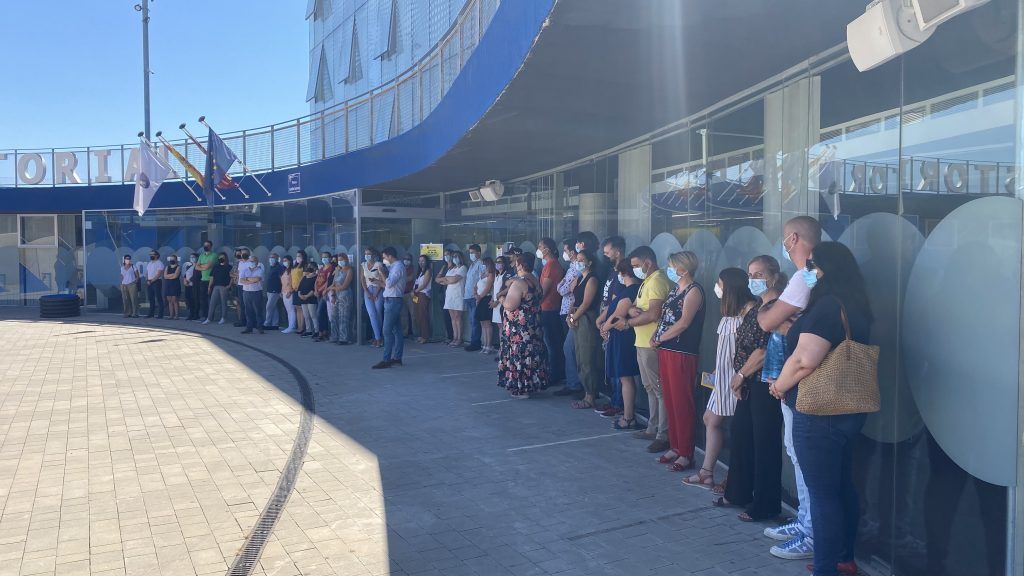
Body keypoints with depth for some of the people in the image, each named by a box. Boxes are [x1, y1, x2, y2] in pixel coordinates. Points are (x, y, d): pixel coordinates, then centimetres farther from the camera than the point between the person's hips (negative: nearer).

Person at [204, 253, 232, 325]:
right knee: (212, 303, 1)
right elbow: (212, 277, 14)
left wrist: (229, 285, -11)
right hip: (216, 287, 4)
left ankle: (223, 318, 11)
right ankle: (209, 318, 3)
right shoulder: (215, 266, 13)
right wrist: (209, 286, 9)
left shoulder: (229, 267, 1)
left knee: (223, 303, 2)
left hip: (224, 287, -4)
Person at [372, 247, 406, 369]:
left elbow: (389, 283, -22)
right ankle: (397, 358, 15)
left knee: (387, 331, -11)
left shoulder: (398, 267, -12)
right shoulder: (394, 267, 18)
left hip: (393, 301, -10)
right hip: (393, 301, 10)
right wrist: (377, 281, 12)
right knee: (396, 330, 11)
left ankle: (386, 360, -12)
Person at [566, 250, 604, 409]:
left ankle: (590, 397, -1)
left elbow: (586, 303, -16)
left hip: (587, 321, -10)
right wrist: (570, 313, -2)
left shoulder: (592, 279, -11)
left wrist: (573, 317, -10)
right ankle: (588, 393, 17)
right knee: (581, 359, 11)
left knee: (587, 360, -6)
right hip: (578, 322, 10)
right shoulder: (580, 278, 18)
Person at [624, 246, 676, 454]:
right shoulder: (646, 281, 18)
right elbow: (634, 307, 17)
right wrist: (633, 309, -7)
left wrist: (628, 323, -11)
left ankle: (663, 436, -2)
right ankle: (652, 429, 25)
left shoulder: (658, 281, -14)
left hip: (652, 345, -10)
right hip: (642, 343, 10)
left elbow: (653, 314, -23)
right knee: (650, 388, 16)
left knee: (660, 390, -6)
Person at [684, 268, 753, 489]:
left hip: (737, 376, -10)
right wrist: (717, 369, 13)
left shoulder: (748, 309, -14)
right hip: (724, 375, 10)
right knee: (711, 419, 13)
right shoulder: (729, 311, 14)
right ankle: (706, 473, 22)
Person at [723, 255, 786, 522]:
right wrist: (740, 377, 4)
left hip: (765, 385, -10)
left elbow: (764, 351, -20)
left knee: (764, 443, 0)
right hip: (750, 383, 10)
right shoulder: (758, 306, 13)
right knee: (740, 435, 17)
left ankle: (765, 507, 12)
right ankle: (738, 493, 32)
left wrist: (740, 375, -9)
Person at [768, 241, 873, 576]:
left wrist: (780, 386, -10)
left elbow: (804, 360, -26)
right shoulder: (851, 306, 12)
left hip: (820, 415, -10)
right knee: (842, 487, 19)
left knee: (822, 494, -1)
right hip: (846, 410, 10)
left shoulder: (827, 306, -20)